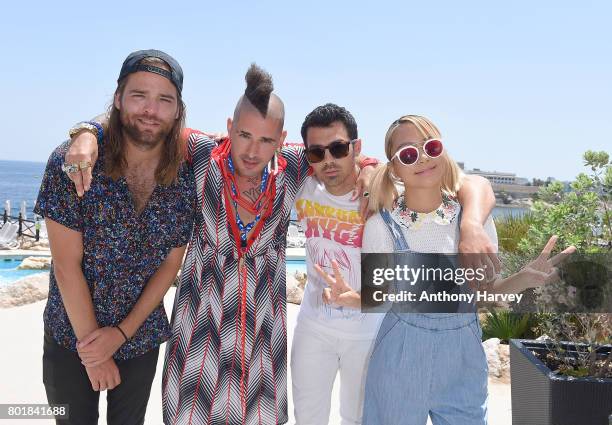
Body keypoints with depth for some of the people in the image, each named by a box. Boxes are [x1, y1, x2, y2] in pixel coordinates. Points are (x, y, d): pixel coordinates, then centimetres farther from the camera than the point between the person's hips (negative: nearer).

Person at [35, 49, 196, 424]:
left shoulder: (185, 179, -10)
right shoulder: (72, 162, -19)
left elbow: (170, 264, -3)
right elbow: (67, 265, -17)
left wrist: (121, 332, -10)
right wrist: (93, 350, -12)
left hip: (142, 338, 2)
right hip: (71, 337, -2)